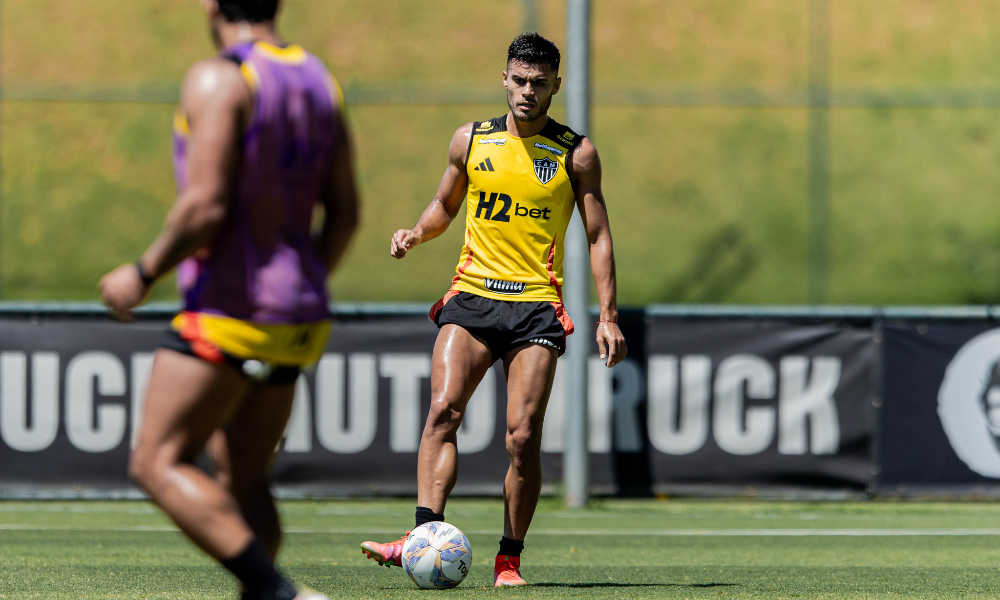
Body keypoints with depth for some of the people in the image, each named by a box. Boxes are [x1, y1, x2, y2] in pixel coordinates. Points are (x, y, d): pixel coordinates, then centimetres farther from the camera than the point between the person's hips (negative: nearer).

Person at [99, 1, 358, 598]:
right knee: (243, 481, 13)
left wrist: (143, 275, -8)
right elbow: (345, 213, 14)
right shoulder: (317, 80, 12)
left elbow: (206, 208, -21)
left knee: (159, 462, -6)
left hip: (230, 308, -8)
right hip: (296, 323, 8)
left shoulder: (218, 80, -13)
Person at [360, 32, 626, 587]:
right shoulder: (470, 141, 9)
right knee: (444, 409, -20)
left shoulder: (576, 154, 4)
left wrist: (608, 316, -1)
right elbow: (445, 204, 24)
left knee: (523, 437, -9)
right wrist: (417, 233, 2)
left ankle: (509, 560, 3)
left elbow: (598, 235, 6)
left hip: (537, 306, -1)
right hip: (472, 296, 1)